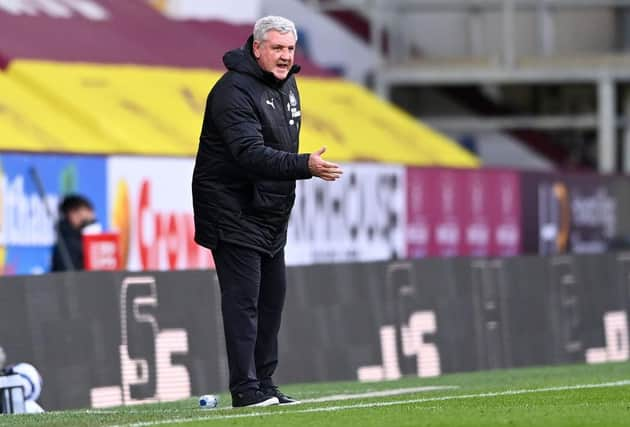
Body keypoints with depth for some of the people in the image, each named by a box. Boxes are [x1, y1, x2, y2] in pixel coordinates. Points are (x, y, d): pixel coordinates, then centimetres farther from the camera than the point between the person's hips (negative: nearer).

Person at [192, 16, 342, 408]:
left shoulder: (287, 84, 9)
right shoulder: (234, 91, -20)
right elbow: (251, 154, -32)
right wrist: (305, 166, -41)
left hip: (271, 214, 9)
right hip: (233, 212, -9)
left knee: (272, 295, 11)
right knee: (243, 298, -11)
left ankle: (264, 383, 18)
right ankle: (245, 389, -10)